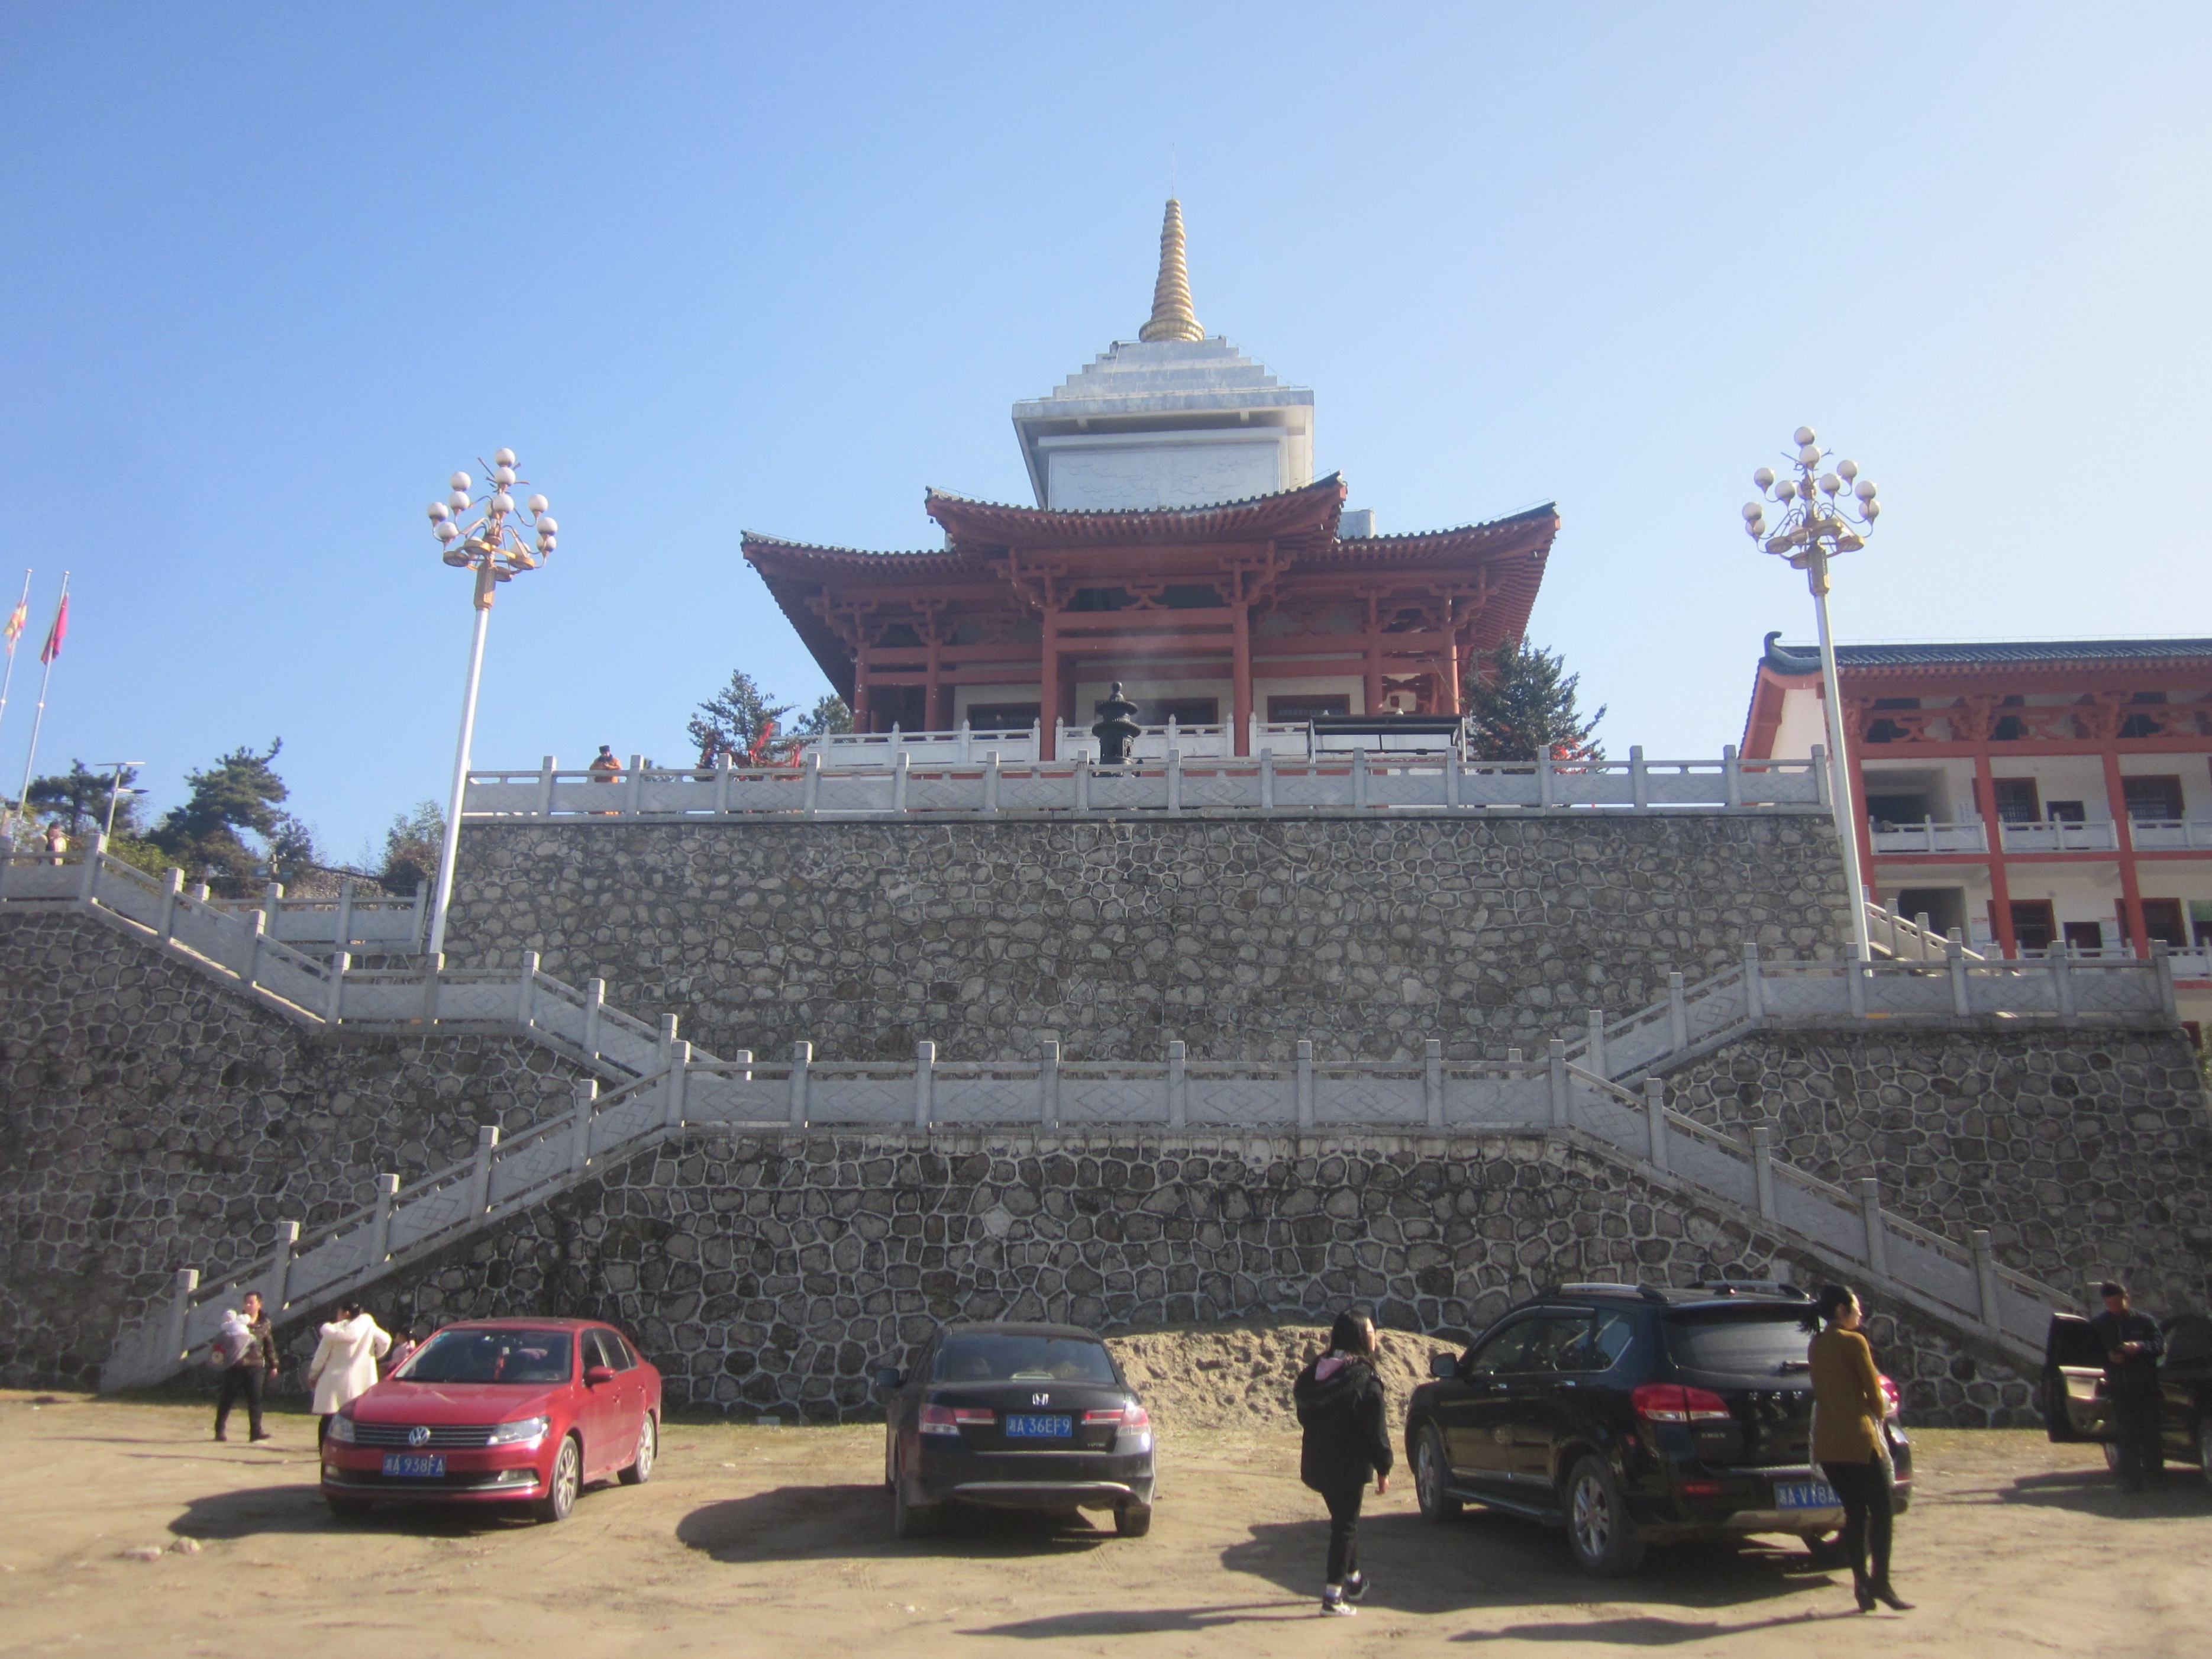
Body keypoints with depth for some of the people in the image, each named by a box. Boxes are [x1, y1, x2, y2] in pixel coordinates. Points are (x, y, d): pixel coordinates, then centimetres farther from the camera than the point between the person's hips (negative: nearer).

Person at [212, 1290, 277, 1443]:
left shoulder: (265, 1323, 8)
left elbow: (269, 1344, 14)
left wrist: (273, 1364, 15)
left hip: (255, 1366, 1)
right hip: (235, 1365, -1)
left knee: (255, 1398, -4)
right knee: (227, 1398, 5)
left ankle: (256, 1430, -2)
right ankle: (220, 1429, 16)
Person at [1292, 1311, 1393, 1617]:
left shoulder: (1316, 1372, 4)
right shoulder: (1364, 1380, -16)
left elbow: (1304, 1416, 10)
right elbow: (1376, 1430, -14)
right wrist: (1383, 1469, -6)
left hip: (1317, 1463, 7)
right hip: (1349, 1464, -6)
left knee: (1344, 1520, 23)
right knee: (1345, 1525, 4)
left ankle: (1353, 1578, 38)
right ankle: (1333, 1596, 5)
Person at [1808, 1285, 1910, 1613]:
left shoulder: (1815, 1346, 12)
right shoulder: (1854, 1342, -10)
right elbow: (1874, 1391, -5)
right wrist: (1880, 1412, 16)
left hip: (1826, 1443, 7)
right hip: (1858, 1440, -7)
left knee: (1854, 1512, 10)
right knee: (1880, 1511, 1)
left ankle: (1862, 1584, 8)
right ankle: (1879, 1582, -4)